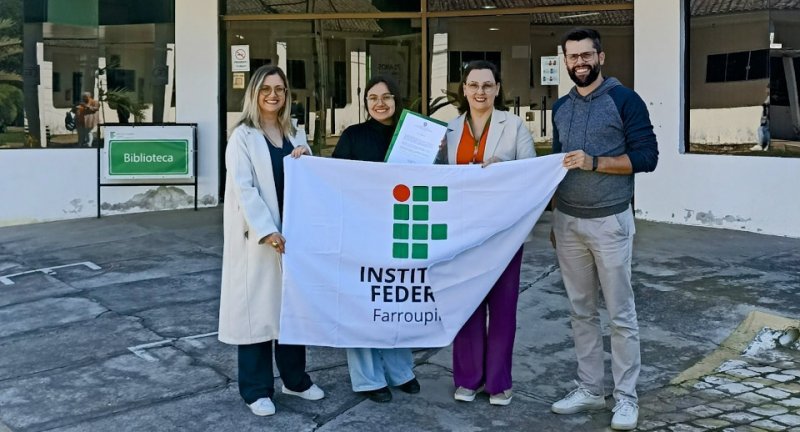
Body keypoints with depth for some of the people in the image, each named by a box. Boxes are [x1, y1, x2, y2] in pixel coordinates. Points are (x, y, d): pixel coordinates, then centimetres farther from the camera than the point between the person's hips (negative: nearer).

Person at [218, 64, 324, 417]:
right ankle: (256, 389, 10)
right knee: (257, 307, 0)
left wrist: (306, 160, -7)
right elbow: (243, 188, -13)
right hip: (257, 234, -5)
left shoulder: (295, 135, 13)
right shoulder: (243, 136, -4)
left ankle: (295, 378, 26)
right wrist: (267, 231, -22)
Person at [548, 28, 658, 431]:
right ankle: (589, 389, 20)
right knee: (581, 311, 11)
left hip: (609, 222, -5)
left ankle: (626, 396, 10)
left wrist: (594, 162, -20)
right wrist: (554, 219, 15)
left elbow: (647, 156, -10)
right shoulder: (561, 107, 12)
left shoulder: (624, 100, -6)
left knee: (620, 314, 1)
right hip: (567, 223, 6)